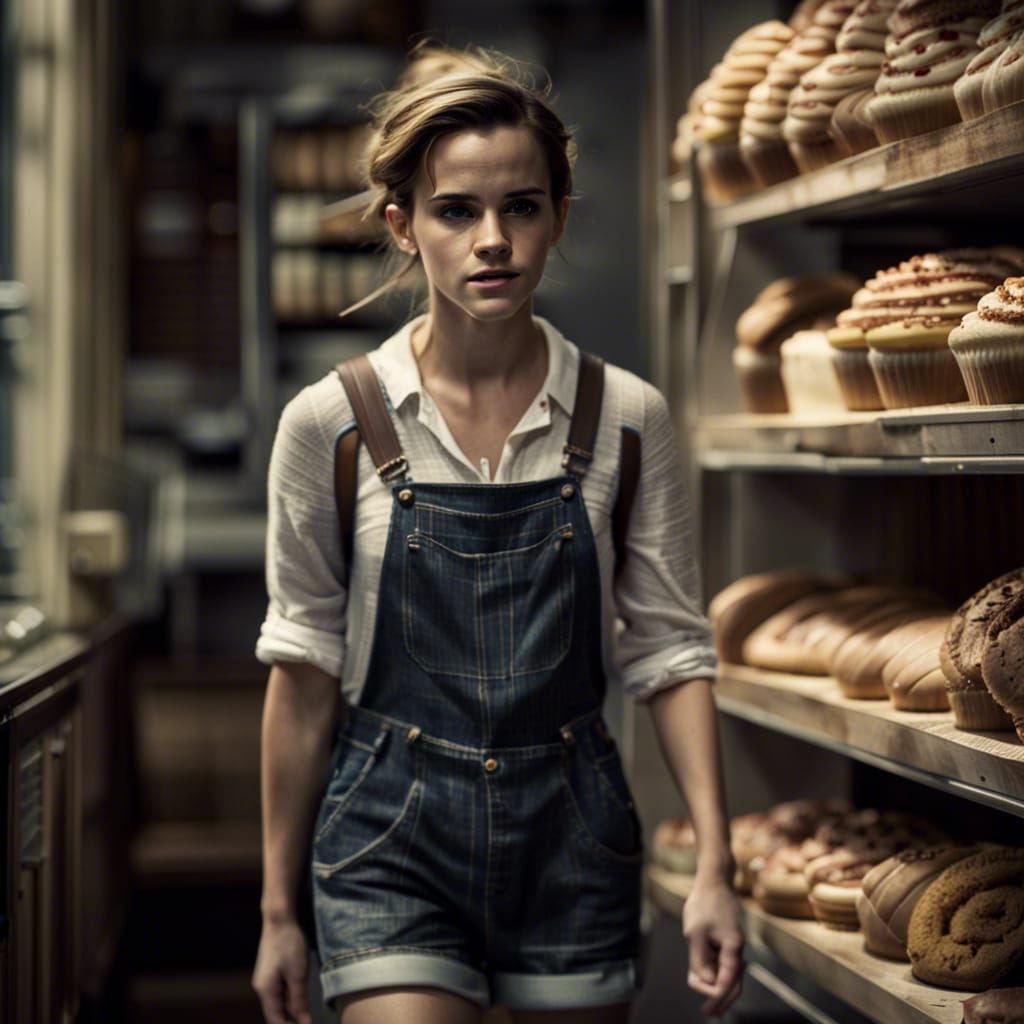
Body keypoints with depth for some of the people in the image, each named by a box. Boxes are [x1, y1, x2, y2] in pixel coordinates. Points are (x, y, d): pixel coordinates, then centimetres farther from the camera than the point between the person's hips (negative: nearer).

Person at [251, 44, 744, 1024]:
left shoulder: (627, 419, -1)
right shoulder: (330, 423, -4)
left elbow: (669, 651, 3)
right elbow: (306, 669, 1)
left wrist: (714, 864, -6)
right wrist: (279, 908, 4)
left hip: (573, 833, 2)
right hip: (392, 835, -2)